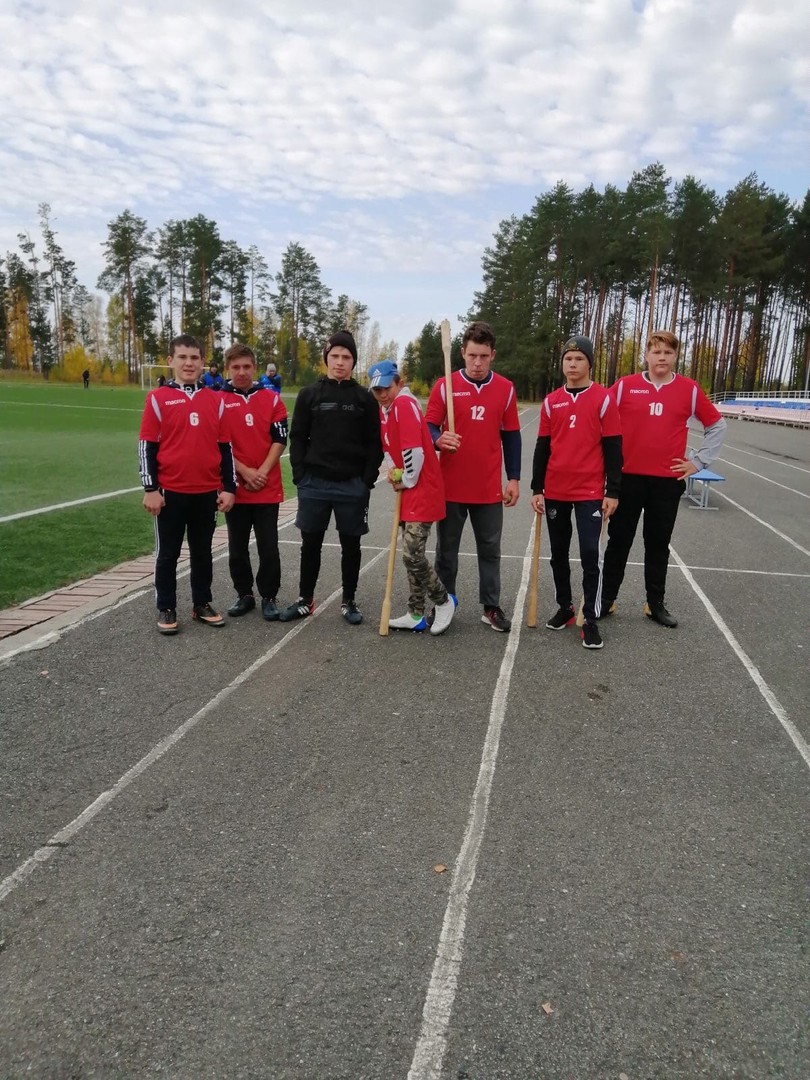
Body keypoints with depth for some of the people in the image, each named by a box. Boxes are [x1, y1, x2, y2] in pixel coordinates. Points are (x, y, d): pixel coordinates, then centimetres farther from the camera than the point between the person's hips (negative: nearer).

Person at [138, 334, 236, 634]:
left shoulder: (215, 400, 6)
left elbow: (225, 447, 9)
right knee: (168, 553, 8)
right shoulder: (157, 398, -2)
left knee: (202, 551, 13)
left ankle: (202, 604, 26)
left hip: (207, 492, 3)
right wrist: (150, 489, -8)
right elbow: (147, 447, -3)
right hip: (170, 492, -2)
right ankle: (166, 609, 19)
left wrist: (229, 487, 4)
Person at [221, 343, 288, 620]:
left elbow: (280, 440, 0)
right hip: (234, 486, 0)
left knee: (268, 547, 2)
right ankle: (244, 594, 25)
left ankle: (269, 597, 16)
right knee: (237, 548, 9)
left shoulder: (272, 399, 4)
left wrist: (262, 471, -11)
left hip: (268, 487, 0)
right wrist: (244, 471, -12)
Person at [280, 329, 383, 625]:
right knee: (310, 544, 9)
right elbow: (297, 438, 4)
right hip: (314, 484, 1)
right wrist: (300, 476, -4)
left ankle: (349, 601, 21)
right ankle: (305, 600, 23)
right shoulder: (309, 395, 5)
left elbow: (375, 443, 2)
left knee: (351, 545, 8)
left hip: (353, 486, 0)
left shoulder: (365, 398, 4)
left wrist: (367, 480, -6)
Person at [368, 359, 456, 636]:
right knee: (411, 553, 12)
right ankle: (416, 615, 21)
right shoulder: (384, 409, 12)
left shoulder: (405, 404, -16)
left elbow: (415, 450, -22)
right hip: (408, 491, 10)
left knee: (412, 554, -12)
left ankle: (444, 601, 11)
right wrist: (395, 472, 2)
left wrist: (407, 481, -9)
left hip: (423, 489, -9)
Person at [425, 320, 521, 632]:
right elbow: (428, 428, -3)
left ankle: (491, 608, 22)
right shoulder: (444, 386, -3)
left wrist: (514, 478, 5)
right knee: (447, 550, 9)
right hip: (450, 486, -1)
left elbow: (511, 437, 8)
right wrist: (439, 440, -26)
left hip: (490, 488, 2)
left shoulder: (506, 389, 3)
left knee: (490, 550, 10)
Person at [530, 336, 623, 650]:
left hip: (590, 492, -4)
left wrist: (613, 492, -5)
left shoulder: (604, 399, -3)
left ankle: (590, 619, 4)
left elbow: (613, 448, -3)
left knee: (590, 556, -5)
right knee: (558, 554, 12)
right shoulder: (551, 401, 6)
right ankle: (564, 608, 27)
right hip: (555, 492, 4)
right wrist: (537, 489, 5)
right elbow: (542, 448, 9)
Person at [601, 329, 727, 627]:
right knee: (619, 541, 7)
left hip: (668, 480, 1)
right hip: (628, 477, -1)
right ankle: (607, 599, 19)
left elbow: (717, 426, 10)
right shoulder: (625, 385, -2)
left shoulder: (689, 389, 2)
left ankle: (655, 604, 22)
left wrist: (698, 460, 4)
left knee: (658, 545, 10)